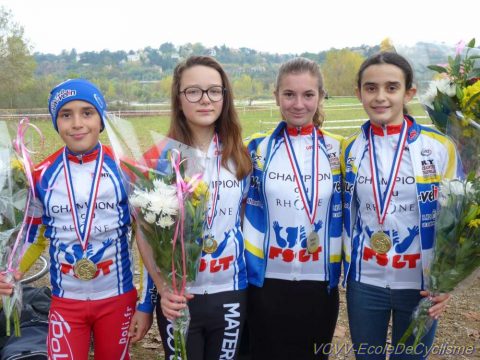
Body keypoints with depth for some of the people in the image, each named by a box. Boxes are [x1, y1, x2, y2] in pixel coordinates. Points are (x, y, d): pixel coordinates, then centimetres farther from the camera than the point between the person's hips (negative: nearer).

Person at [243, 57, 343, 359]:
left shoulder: (338, 150, 0)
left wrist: (339, 271, 4)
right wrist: (249, 269, -3)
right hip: (268, 284, -1)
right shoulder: (258, 148, -2)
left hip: (320, 284, 1)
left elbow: (343, 215, 6)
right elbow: (249, 213, 2)